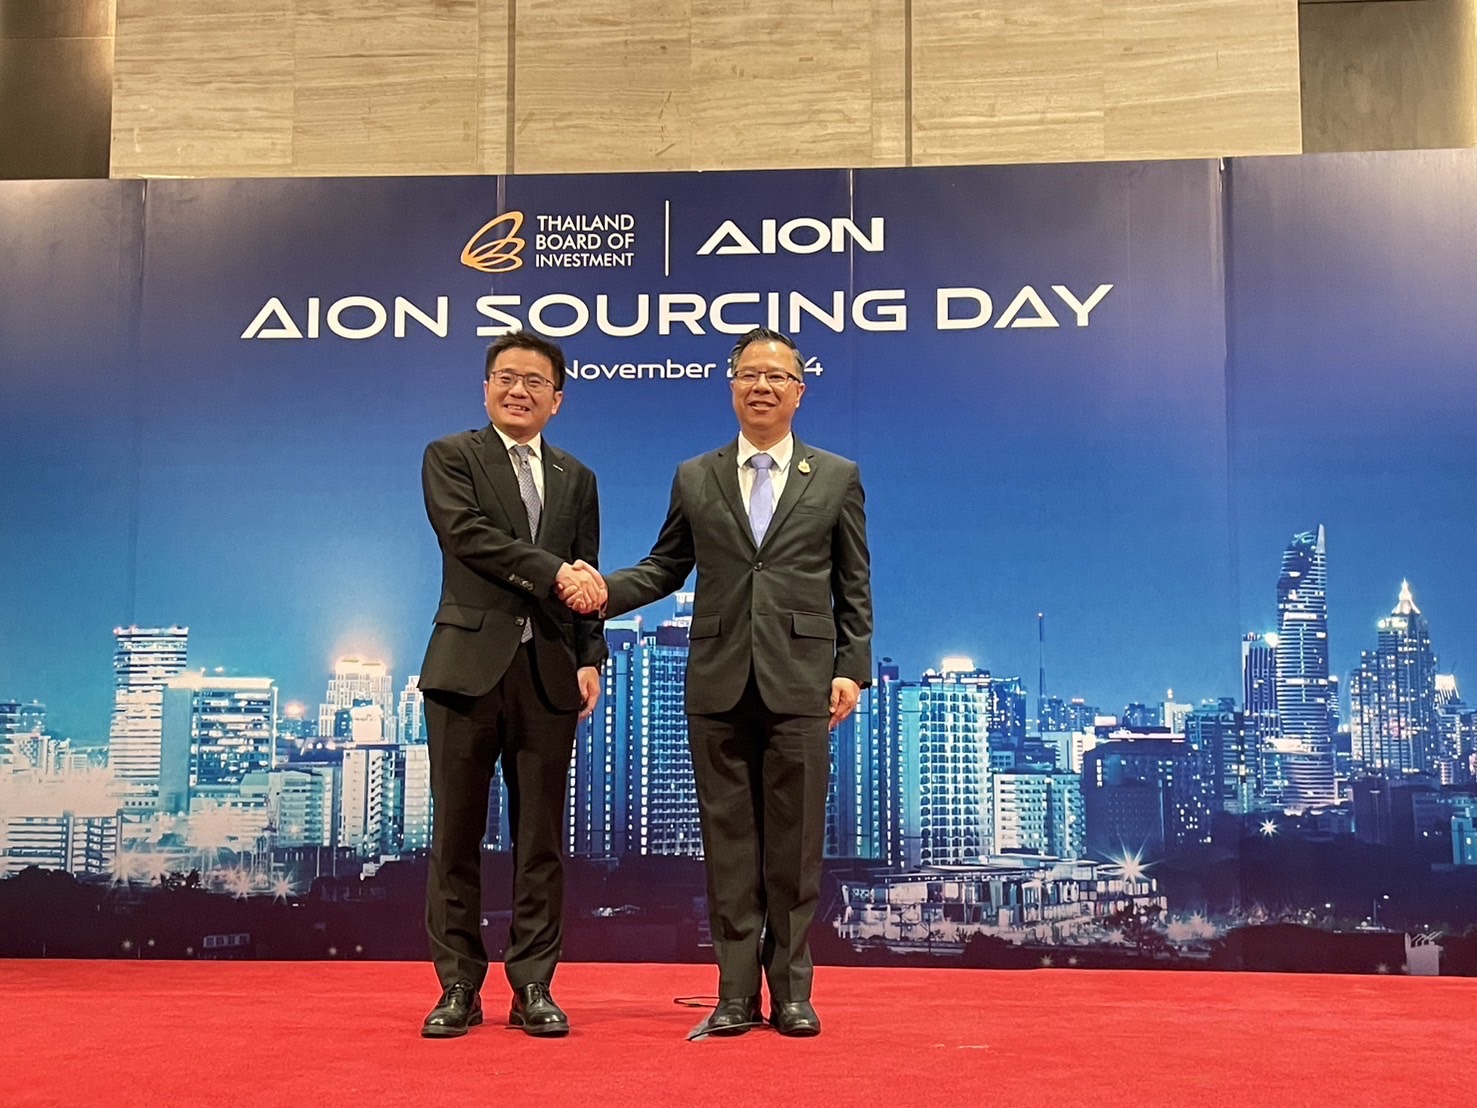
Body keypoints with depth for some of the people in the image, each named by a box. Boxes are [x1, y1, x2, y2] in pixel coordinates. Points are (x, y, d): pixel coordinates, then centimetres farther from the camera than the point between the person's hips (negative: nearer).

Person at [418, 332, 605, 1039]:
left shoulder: (576, 479, 16)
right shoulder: (450, 457, 6)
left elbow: (585, 581, 12)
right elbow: (467, 533, -12)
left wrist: (590, 660, 0)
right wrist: (550, 571, -16)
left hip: (548, 672, 3)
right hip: (469, 664, -3)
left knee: (541, 839, 5)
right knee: (457, 835, 3)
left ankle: (533, 987, 14)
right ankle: (459, 987, 13)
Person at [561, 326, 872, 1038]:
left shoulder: (837, 478, 8)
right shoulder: (694, 479, 12)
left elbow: (853, 586, 7)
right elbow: (666, 567, 12)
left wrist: (852, 670, -1)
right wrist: (605, 590, -6)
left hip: (800, 683, -1)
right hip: (719, 684, 1)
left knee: (794, 843, 3)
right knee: (729, 840, 5)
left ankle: (791, 991, 14)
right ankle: (736, 992, 13)